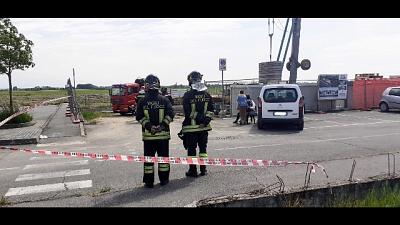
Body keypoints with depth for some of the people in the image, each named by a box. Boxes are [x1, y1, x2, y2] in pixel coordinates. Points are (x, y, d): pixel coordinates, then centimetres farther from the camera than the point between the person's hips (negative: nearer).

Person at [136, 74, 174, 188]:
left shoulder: (142, 101, -1)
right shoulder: (164, 100, -1)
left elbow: (139, 116, -6)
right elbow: (170, 114, -7)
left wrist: (148, 125, -6)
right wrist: (163, 124, -8)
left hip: (148, 135, 0)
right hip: (163, 134, 0)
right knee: (163, 156, 11)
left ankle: (149, 181, 11)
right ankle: (164, 179, 18)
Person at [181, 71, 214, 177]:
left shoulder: (188, 95, -10)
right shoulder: (207, 94, 5)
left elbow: (188, 112, -13)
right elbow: (211, 110, 1)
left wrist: (197, 117, -5)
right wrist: (206, 120, -4)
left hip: (191, 127, -4)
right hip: (204, 127, 4)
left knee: (191, 149, 5)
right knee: (203, 148, 14)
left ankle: (193, 170, 10)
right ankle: (203, 169, 19)